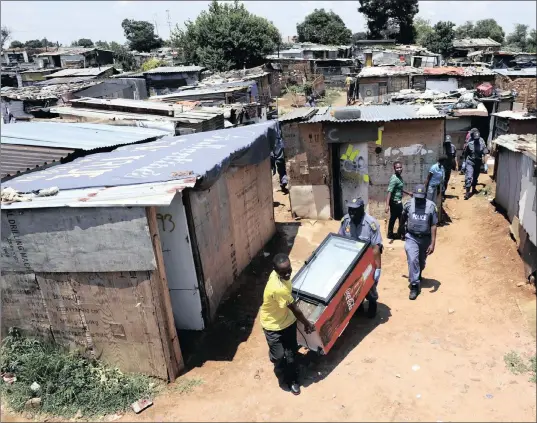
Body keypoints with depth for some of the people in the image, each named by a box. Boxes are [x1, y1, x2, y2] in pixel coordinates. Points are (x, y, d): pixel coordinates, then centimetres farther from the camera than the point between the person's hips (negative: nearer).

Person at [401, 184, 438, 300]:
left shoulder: (431, 206, -12)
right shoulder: (408, 204, -8)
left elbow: (433, 226, -11)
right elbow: (403, 219, 10)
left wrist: (432, 243, -16)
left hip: (425, 238, 1)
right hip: (411, 237, -1)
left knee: (421, 262, 17)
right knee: (412, 259, -17)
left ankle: (418, 276, 47)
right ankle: (415, 285, -9)